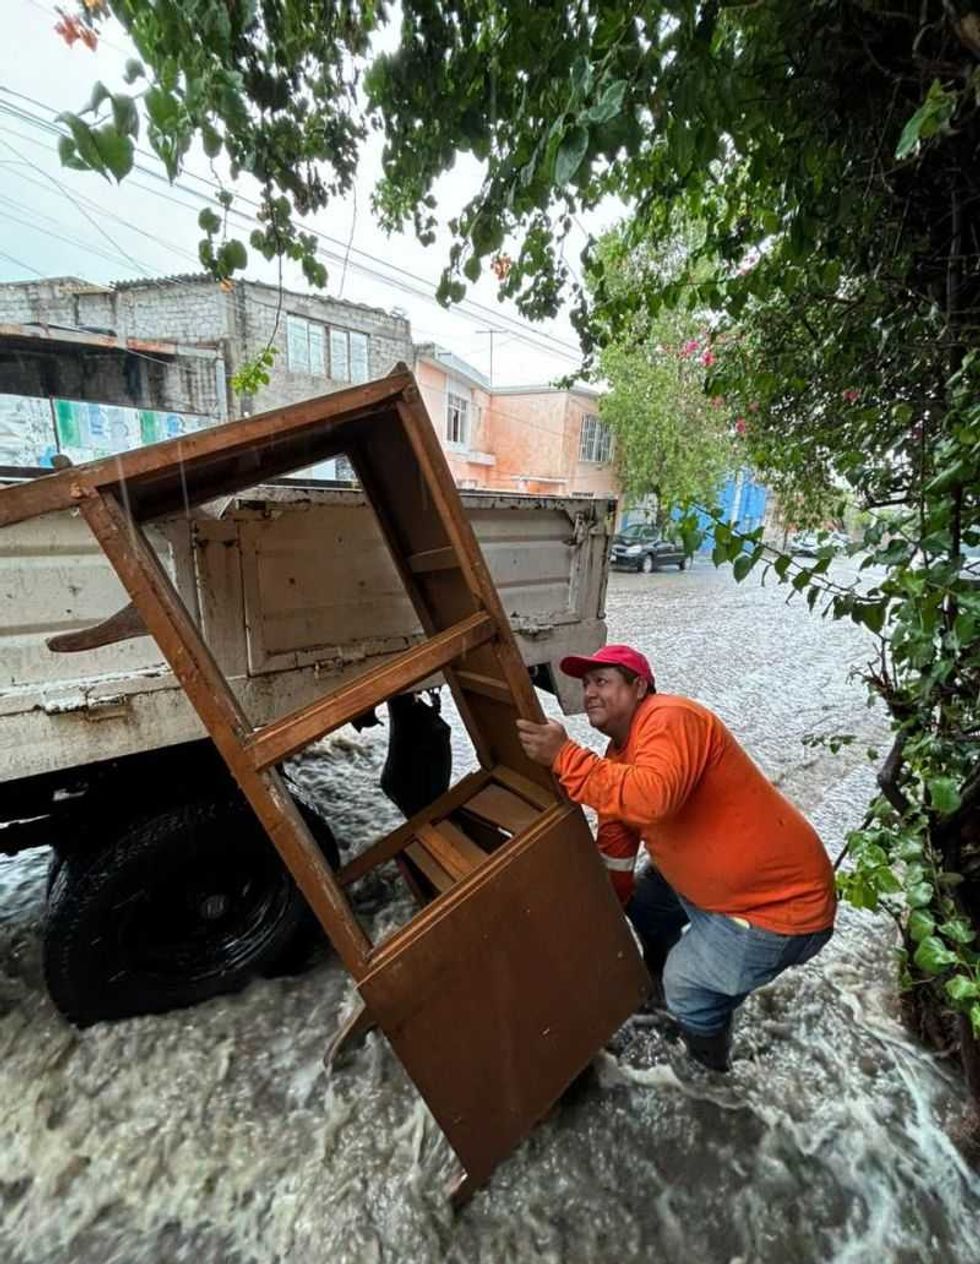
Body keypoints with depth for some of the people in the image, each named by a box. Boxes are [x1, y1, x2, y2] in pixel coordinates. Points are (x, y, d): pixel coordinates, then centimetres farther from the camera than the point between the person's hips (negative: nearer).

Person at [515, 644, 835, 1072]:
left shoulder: (670, 719, -26)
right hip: (713, 882, 9)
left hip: (782, 900, -9)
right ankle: (663, 992, 46)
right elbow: (615, 843, 9)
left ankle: (709, 1068, 28)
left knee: (689, 989, -3)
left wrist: (564, 756, -40)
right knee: (642, 900, 20)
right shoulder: (618, 754, 3)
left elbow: (651, 800, -44)